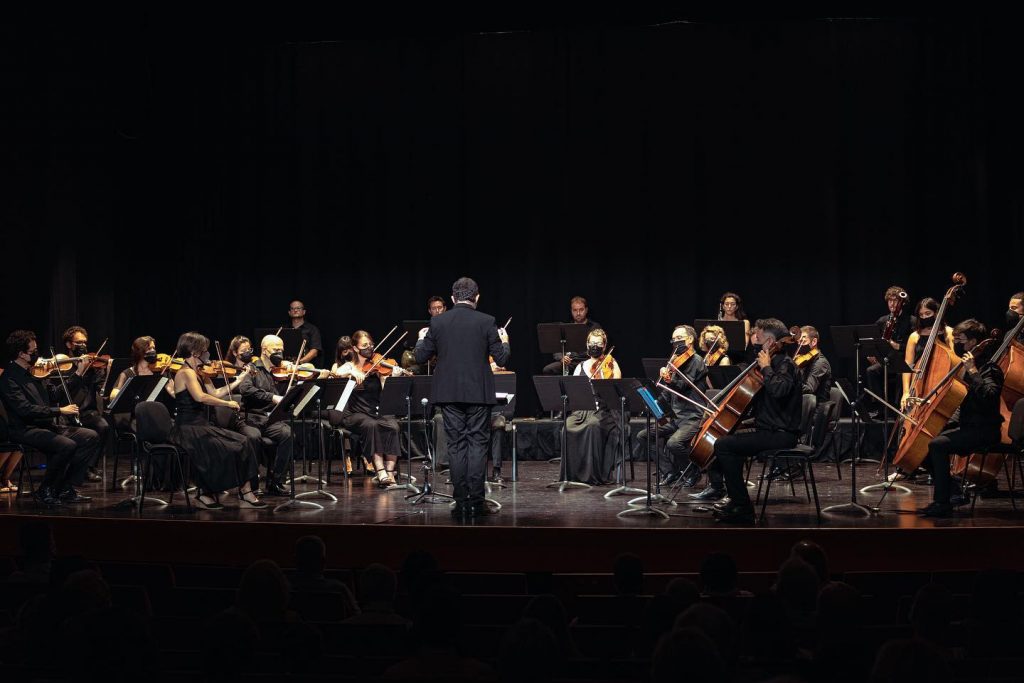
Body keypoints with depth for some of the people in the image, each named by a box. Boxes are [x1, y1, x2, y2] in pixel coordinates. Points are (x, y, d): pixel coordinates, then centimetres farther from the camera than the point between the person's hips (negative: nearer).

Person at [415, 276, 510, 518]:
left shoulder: (437, 322, 0)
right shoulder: (486, 322, -5)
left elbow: (421, 357, 4)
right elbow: (501, 359, -4)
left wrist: (422, 339, 24)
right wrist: (504, 342, 17)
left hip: (449, 393, 2)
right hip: (478, 393, -2)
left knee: (456, 445, 6)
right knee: (477, 443, 4)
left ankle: (461, 502, 5)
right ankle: (476, 502, 0)